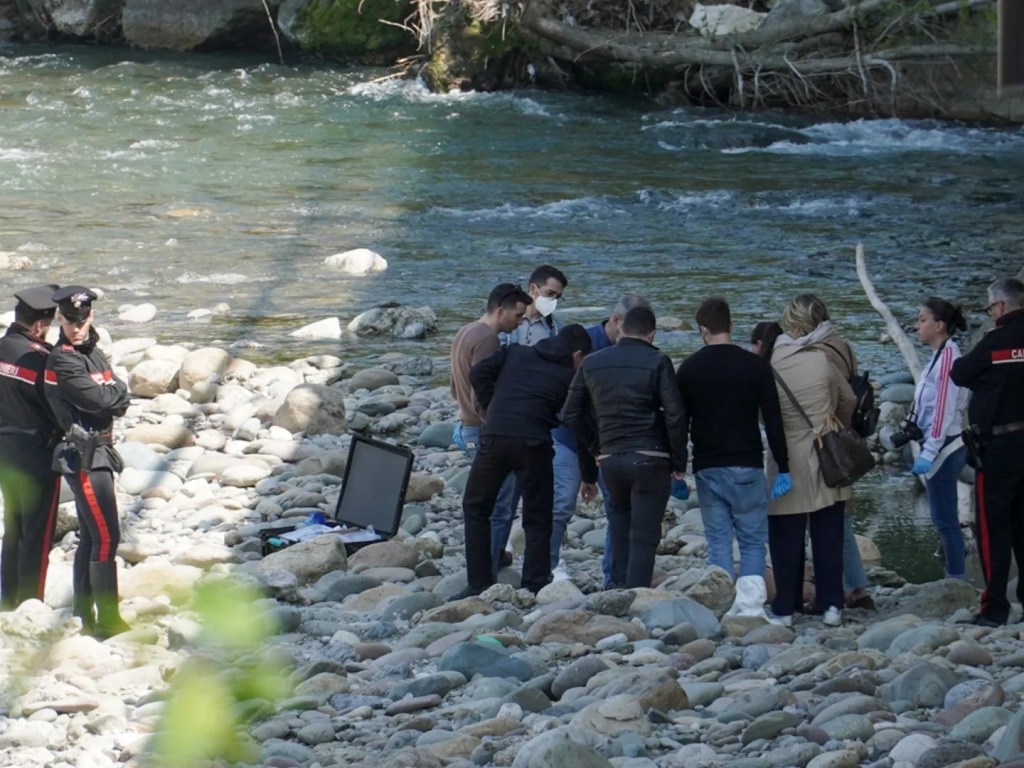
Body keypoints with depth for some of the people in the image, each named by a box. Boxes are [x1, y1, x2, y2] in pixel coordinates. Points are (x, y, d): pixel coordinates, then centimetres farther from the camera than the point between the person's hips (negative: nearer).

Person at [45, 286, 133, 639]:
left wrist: (110, 394, -9)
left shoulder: (92, 352, 14)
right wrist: (116, 392, -2)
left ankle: (84, 618, 21)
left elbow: (119, 395, 10)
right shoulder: (62, 360, -14)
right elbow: (95, 399, -19)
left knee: (90, 537, 14)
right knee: (106, 537, -12)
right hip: (83, 455, -10)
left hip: (96, 452, 10)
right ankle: (108, 621, -12)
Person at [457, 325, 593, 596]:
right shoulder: (571, 378, 14)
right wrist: (590, 477, 24)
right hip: (534, 443, -1)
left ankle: (478, 585, 12)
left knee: (475, 507, 16)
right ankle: (535, 587, 5)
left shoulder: (516, 353, 19)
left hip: (494, 437, 1)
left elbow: (479, 373, 5)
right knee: (537, 520, 11)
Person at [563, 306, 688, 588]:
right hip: (649, 458, -4)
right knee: (644, 535, -2)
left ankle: (619, 587, 19)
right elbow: (675, 416, -10)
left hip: (609, 458, 4)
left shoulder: (592, 364, 9)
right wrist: (678, 462, -1)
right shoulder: (656, 363, -5)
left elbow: (570, 414, 13)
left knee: (620, 517, 22)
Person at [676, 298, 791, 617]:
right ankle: (751, 606, -8)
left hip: (707, 470, 1)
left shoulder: (689, 369, 2)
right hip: (747, 469, -1)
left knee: (718, 541, 6)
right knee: (752, 540, 4)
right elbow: (773, 421, -4)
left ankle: (724, 607, 0)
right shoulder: (756, 366, -3)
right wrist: (783, 468, 1)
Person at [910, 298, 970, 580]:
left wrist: (929, 452, -21)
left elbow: (944, 408, -21)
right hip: (942, 448, 10)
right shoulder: (941, 355, 12)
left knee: (945, 520, -5)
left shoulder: (948, 355, -17)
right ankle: (956, 581, 20)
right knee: (945, 519, 14)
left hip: (943, 448, -10)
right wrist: (927, 449, 18)